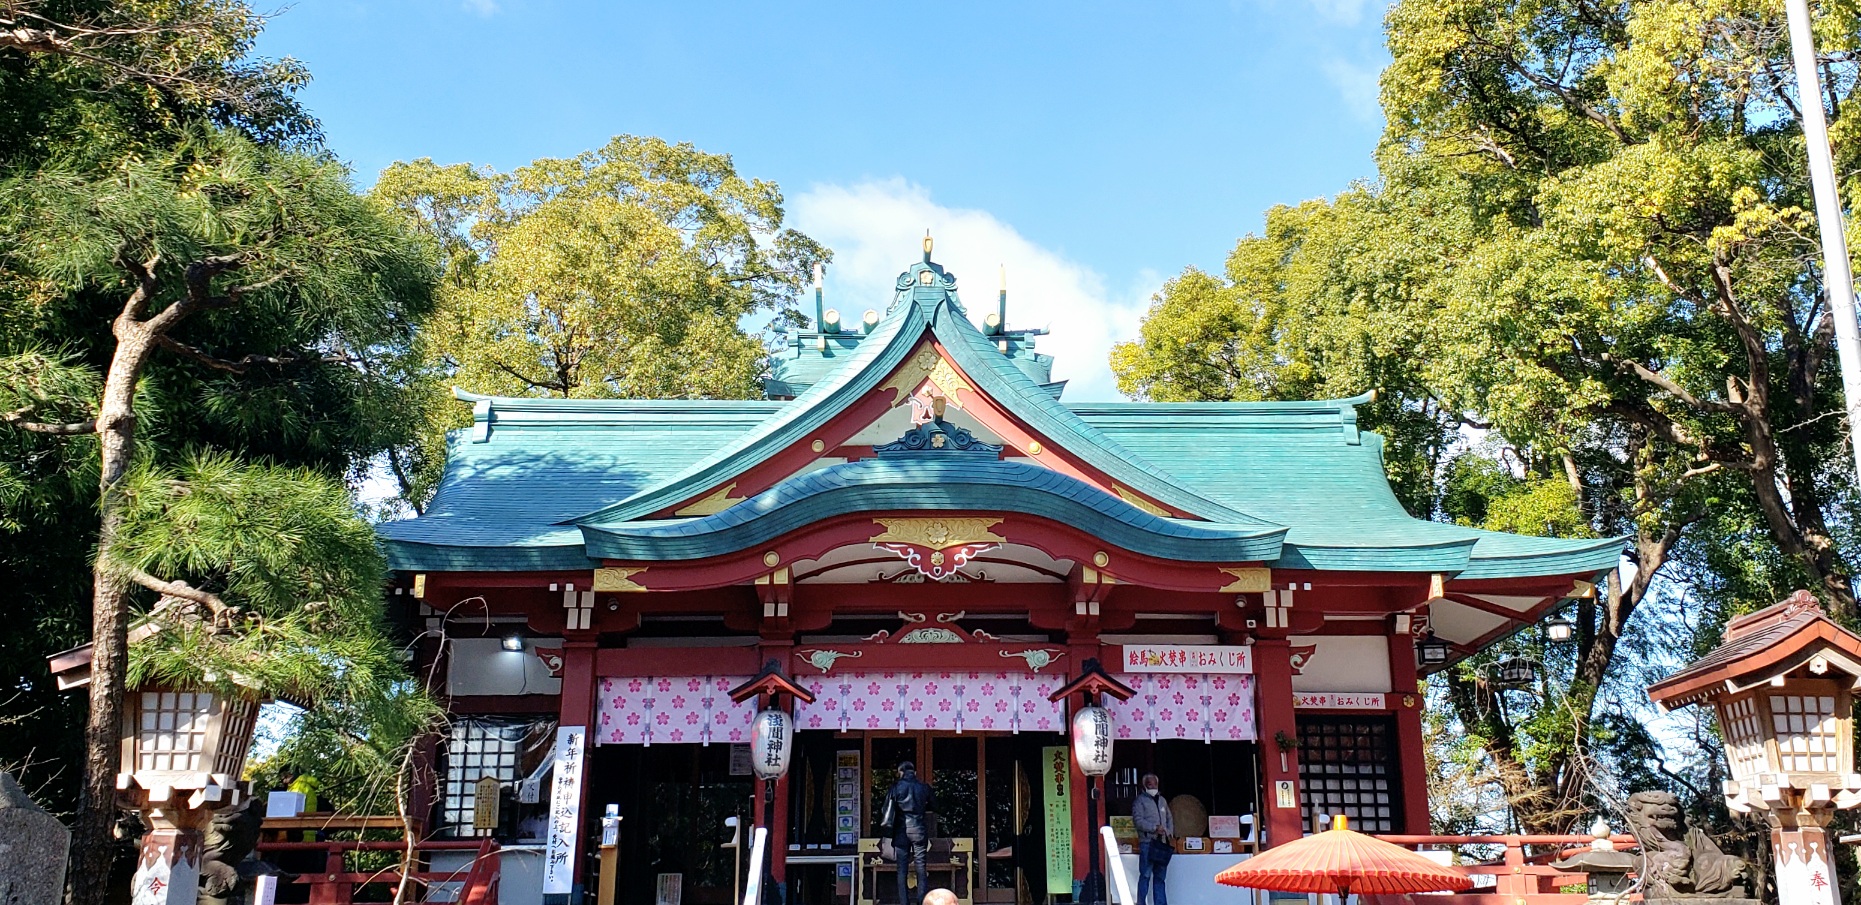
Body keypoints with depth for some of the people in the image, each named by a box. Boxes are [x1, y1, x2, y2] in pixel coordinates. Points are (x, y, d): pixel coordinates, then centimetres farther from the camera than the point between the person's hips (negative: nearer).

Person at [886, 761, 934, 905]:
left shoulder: (896, 787, -2)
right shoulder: (924, 787, 3)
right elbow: (934, 807, 11)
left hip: (901, 830, -1)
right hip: (919, 830, 1)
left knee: (902, 869, 4)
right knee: (921, 868, 4)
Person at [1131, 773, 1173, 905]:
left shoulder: (1162, 800, 20)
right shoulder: (1140, 800, 1)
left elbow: (1169, 819, 22)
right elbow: (1138, 820, -10)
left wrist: (1170, 833, 6)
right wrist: (1154, 828, -18)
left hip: (1162, 843, 6)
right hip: (1147, 842, -6)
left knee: (1160, 875, 8)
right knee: (1145, 875, -6)